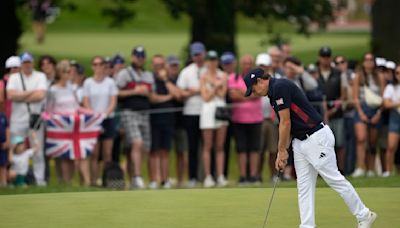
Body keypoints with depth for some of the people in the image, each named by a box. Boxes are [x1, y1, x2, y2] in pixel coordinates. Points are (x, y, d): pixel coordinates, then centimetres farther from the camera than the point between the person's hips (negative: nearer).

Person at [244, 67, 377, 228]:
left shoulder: (280, 87, -15)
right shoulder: (274, 92, 15)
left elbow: (286, 122, -15)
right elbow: (286, 125, 19)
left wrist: (282, 151, -6)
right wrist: (282, 152, 14)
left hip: (316, 137, -10)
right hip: (300, 141, 10)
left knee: (334, 178, -5)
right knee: (304, 186, 6)